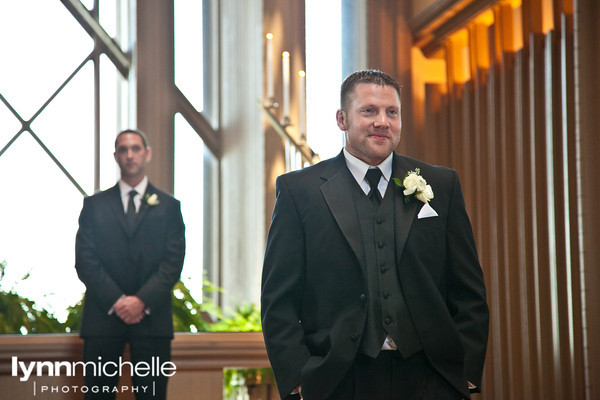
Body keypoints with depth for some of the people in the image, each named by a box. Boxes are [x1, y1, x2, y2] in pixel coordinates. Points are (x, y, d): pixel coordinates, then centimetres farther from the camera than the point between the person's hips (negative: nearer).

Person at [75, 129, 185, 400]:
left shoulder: (169, 206, 11)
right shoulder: (95, 205, 12)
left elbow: (174, 262, 2)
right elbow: (85, 260, 3)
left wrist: (143, 301, -11)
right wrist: (116, 301, -9)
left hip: (152, 317, 0)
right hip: (103, 316, 0)